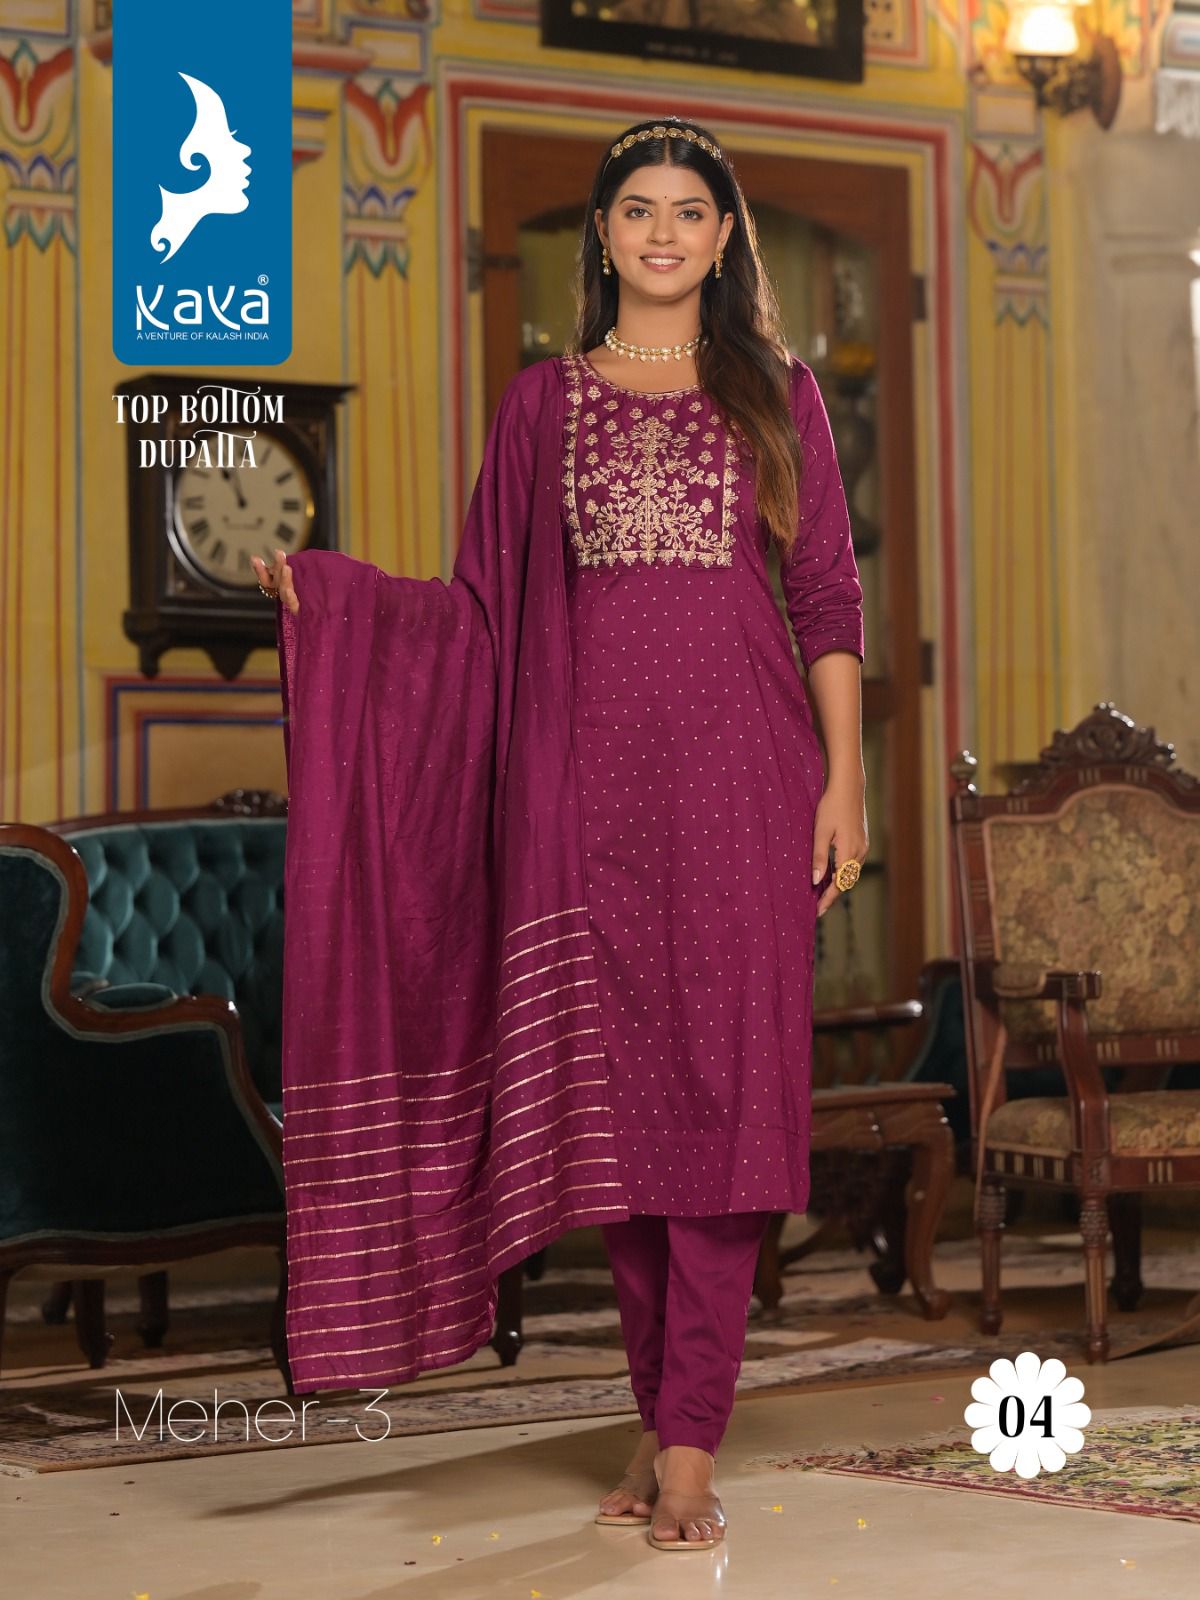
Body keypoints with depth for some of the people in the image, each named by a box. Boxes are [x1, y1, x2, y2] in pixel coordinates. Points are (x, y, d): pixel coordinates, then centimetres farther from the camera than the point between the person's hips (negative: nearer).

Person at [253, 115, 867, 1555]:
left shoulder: (775, 391, 10)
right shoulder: (546, 399, 13)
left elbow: (827, 596, 6)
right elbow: (488, 599, 10)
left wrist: (842, 778, -2)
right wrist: (323, 586, -2)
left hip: (737, 760, -1)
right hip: (596, 761, 2)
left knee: (720, 1076, -7)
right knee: (615, 1081, 2)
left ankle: (689, 1445, -5)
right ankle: (664, 1409, 14)